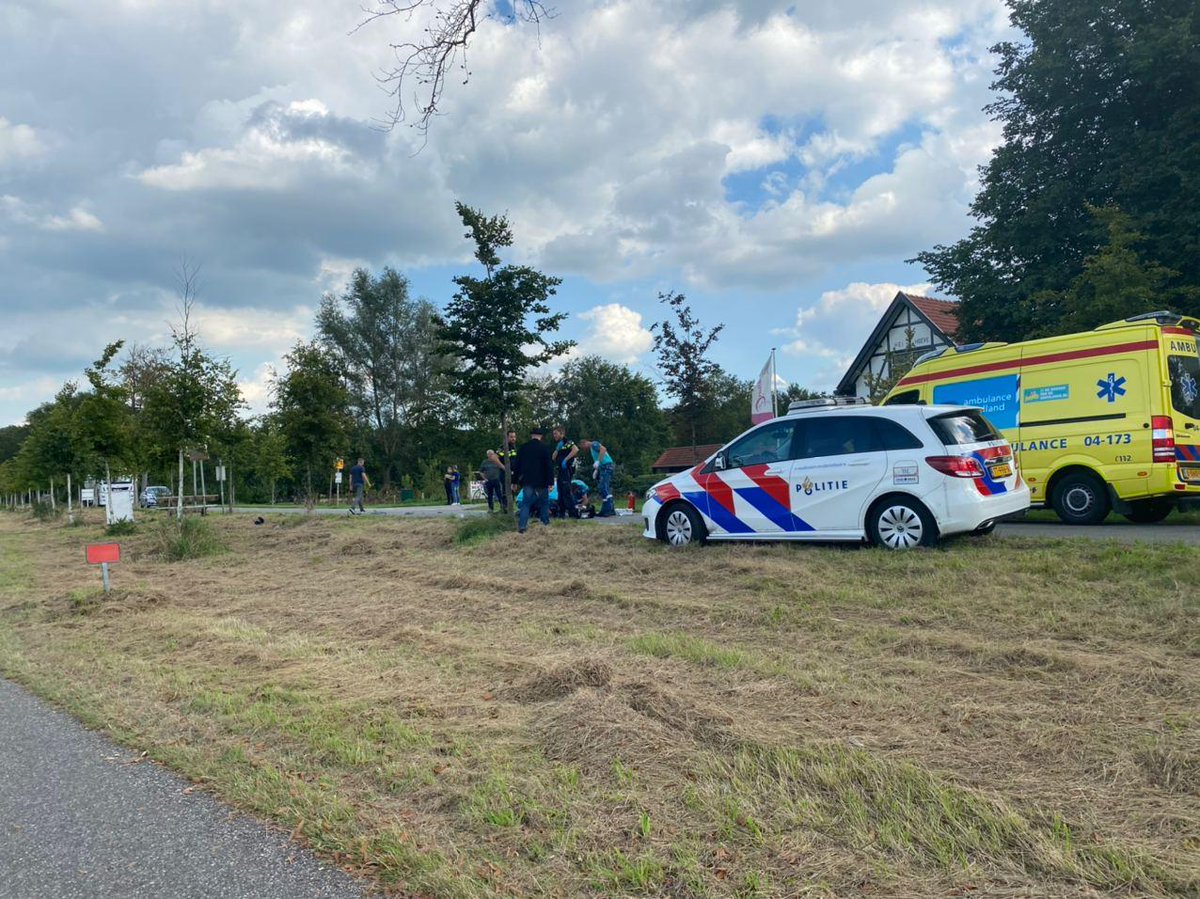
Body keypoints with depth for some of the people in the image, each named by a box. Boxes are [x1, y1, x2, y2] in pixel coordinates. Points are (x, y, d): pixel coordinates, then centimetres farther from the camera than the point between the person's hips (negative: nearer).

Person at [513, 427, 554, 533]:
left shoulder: (523, 447, 4)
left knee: (526, 503, 2)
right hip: (541, 482, -2)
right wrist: (550, 483, -9)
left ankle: (522, 525, -12)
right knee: (544, 502, 14)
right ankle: (545, 522, 19)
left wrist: (515, 481, 14)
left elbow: (516, 465, 8)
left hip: (527, 481, 2)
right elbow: (549, 466, -10)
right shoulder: (545, 448, -7)